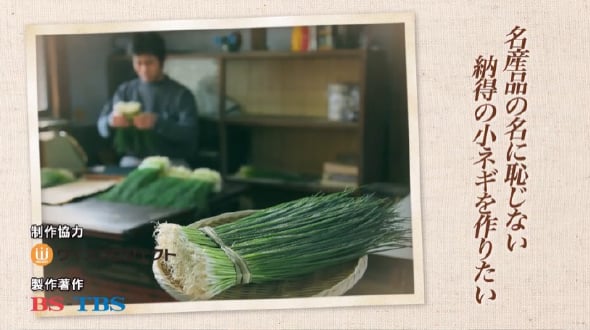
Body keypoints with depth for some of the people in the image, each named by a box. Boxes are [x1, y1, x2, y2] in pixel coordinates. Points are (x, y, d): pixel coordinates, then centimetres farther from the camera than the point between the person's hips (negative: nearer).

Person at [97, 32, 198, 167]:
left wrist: (157, 123, -24)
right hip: (133, 160, 2)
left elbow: (189, 134, -9)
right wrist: (111, 121, -16)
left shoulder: (181, 94, 1)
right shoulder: (125, 90, 10)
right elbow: (102, 126, 8)